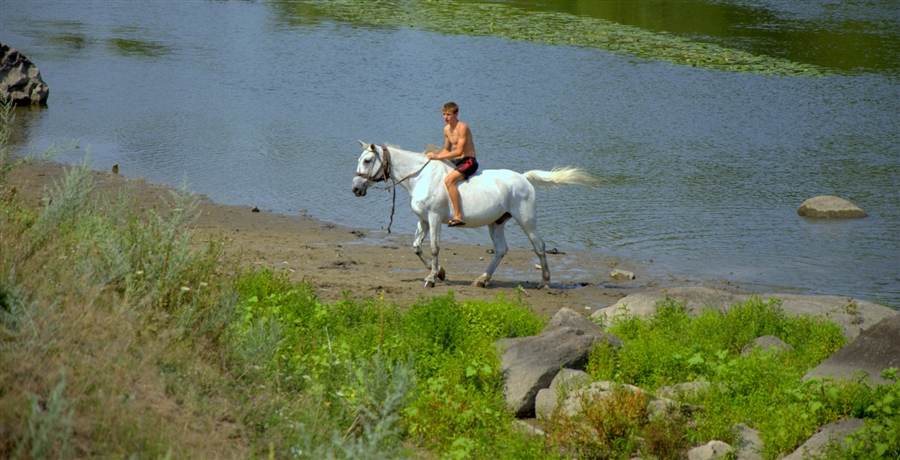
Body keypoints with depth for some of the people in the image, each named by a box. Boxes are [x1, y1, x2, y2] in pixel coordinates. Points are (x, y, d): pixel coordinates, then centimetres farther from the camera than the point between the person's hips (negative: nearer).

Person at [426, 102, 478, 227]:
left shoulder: (462, 127, -16)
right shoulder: (447, 129, 10)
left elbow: (459, 151, -24)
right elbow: (447, 150, 22)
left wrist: (438, 156, -25)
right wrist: (435, 156, 3)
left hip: (468, 162, -10)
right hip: (456, 162, 10)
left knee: (448, 180, -33)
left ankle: (458, 216, -35)